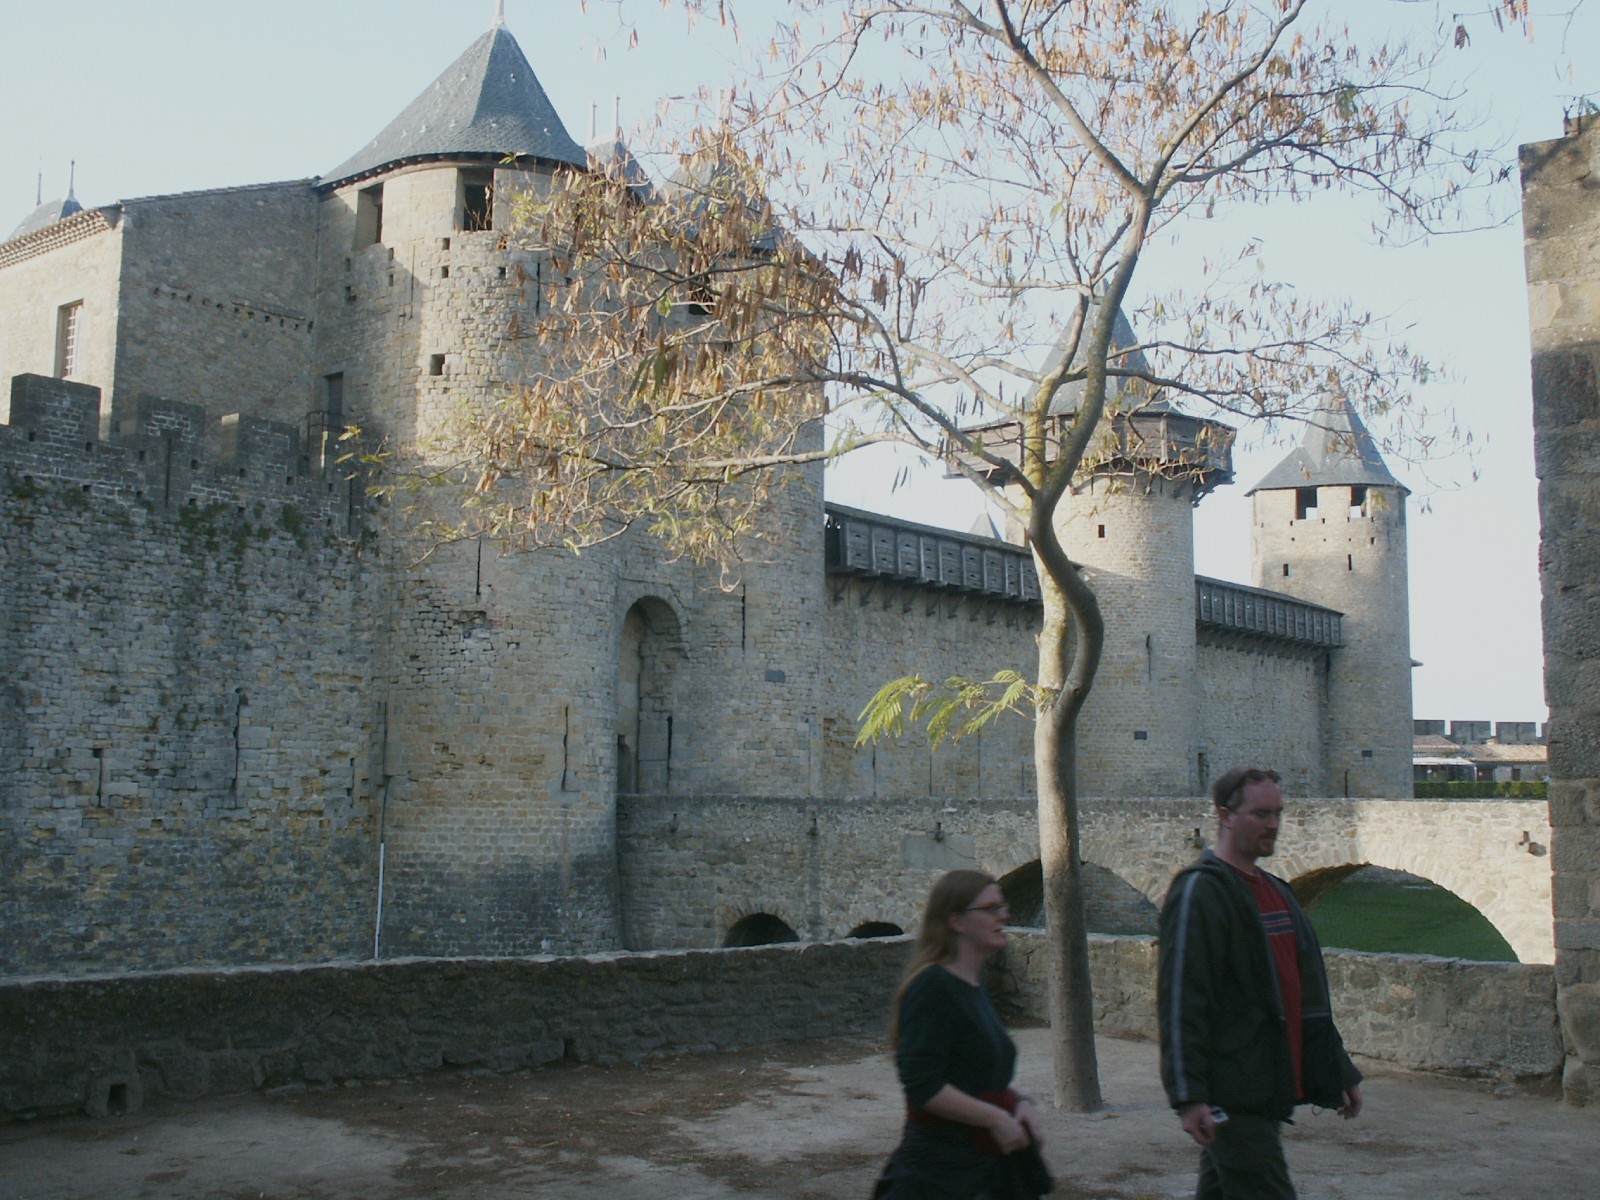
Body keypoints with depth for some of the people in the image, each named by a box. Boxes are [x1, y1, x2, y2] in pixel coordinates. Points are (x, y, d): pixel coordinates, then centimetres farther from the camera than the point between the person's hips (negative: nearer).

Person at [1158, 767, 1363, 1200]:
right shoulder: (1199, 891, -12)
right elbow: (1180, 998, -17)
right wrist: (1188, 1095, -21)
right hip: (1230, 1095, -8)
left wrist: (1339, 1071, 21)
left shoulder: (1275, 890, 17)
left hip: (1267, 1092, 8)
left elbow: (1306, 990, 23)